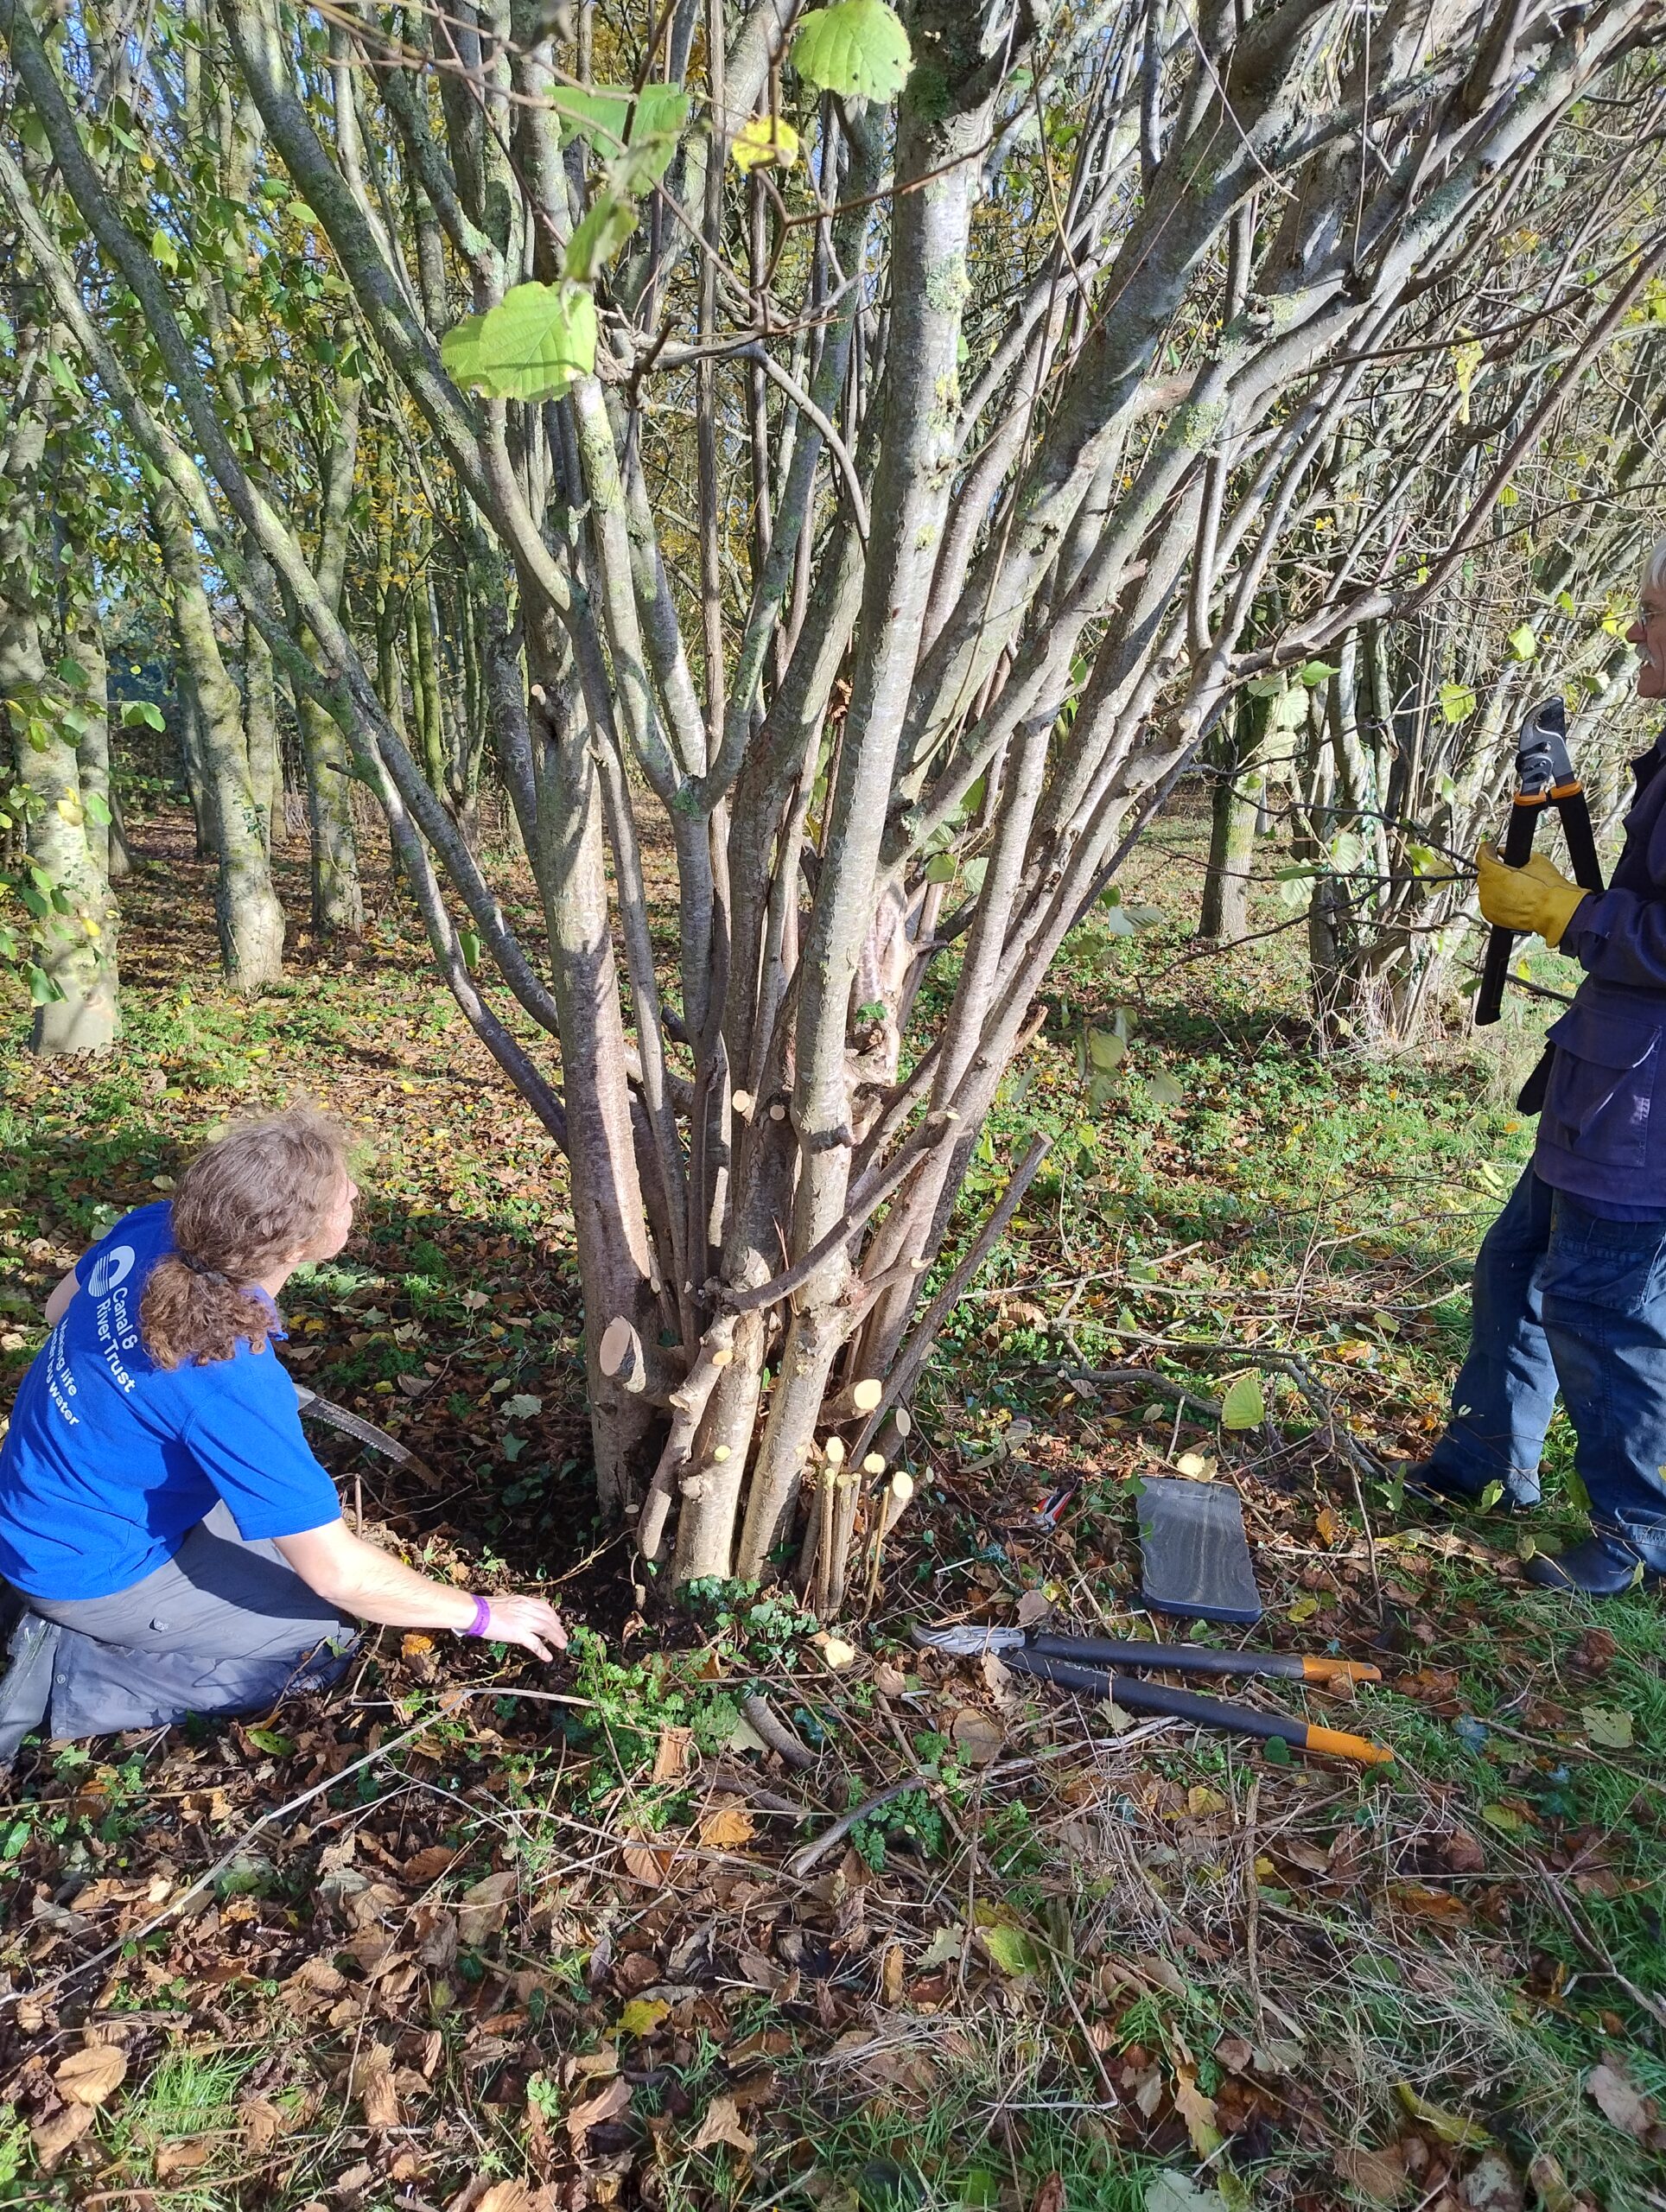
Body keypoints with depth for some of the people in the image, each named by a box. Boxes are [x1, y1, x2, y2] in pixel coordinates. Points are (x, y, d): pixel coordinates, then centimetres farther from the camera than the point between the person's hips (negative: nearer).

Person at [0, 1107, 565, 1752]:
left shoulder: (152, 1228, -17)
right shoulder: (232, 1385, -37)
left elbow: (61, 1307, 7)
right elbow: (335, 1571, -30)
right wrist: (481, 1614, -17)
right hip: (87, 1569, -7)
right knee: (322, 1645, 2)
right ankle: (67, 1667, 0)